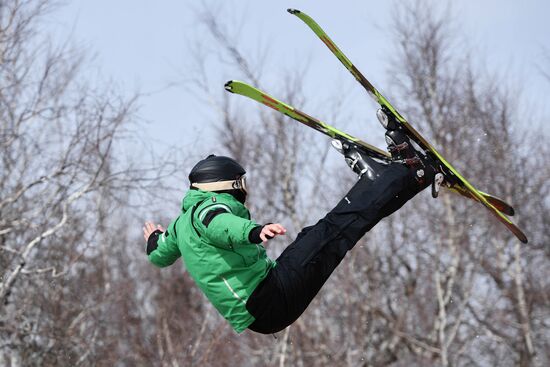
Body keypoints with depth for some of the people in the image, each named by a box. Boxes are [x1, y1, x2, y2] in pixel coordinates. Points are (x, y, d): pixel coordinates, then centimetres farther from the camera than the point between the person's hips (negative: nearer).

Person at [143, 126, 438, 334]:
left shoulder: (182, 222, 20)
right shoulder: (208, 207, -9)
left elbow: (161, 256, 38)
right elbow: (220, 225, -34)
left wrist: (155, 240, 61)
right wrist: (255, 231, -53)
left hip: (256, 316, 10)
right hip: (271, 302, -10)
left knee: (311, 238, 19)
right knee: (330, 233, -15)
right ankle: (411, 172, -14)